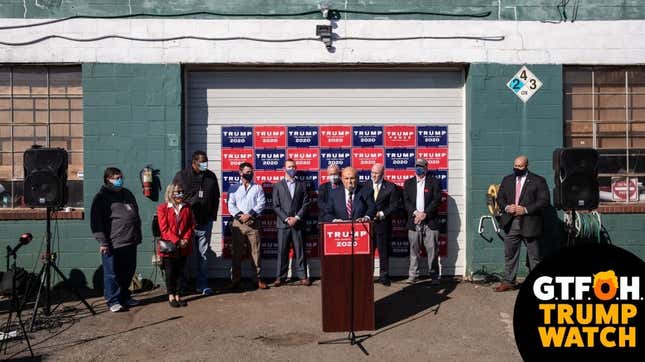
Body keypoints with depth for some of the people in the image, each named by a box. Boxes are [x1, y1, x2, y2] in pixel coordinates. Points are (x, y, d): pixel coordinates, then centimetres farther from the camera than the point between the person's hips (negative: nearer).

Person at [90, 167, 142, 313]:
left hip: (130, 242, 7)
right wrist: (102, 242, -16)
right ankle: (113, 301, 11)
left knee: (128, 272, 14)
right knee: (112, 274, 1)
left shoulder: (127, 194, 16)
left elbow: (136, 215, 24)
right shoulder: (101, 197, -5)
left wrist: (138, 235, 20)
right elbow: (96, 221, -10)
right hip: (112, 244, -7)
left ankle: (124, 297, 28)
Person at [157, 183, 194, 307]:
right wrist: (177, 241, -16)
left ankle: (178, 295, 18)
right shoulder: (162, 208, -5)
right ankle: (171, 296, 17)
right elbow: (164, 229, -10)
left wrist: (186, 239, -10)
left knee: (180, 271, 9)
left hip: (184, 247, 3)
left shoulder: (187, 208, 7)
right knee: (170, 272, 5)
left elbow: (191, 226, 6)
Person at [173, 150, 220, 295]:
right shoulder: (181, 176, -2)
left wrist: (212, 216, 8)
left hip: (205, 223, 3)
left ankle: (202, 285, 16)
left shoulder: (211, 177, 6)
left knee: (203, 254, 8)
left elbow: (216, 198, 13)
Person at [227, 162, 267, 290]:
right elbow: (231, 205, 3)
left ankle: (258, 278, 5)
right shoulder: (234, 188, 11)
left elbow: (261, 204, 0)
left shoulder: (258, 188, 11)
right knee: (237, 252, 3)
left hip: (253, 222, 0)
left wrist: (249, 214, -12)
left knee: (256, 251, -1)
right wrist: (239, 215, -13)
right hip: (238, 223, 0)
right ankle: (235, 280, 8)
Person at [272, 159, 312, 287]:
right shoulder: (278, 186, 9)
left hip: (298, 223, 1)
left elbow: (305, 204, 4)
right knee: (282, 251, 1)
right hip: (283, 223, 0)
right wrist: (286, 219, -9)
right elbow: (276, 206, 2)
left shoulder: (302, 185, 11)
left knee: (300, 251, 2)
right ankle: (280, 277, 7)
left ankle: (302, 276, 7)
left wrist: (297, 217, -8)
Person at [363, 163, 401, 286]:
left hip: (383, 223, -1)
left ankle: (384, 276, 17)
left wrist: (382, 214, -11)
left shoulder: (391, 187, 1)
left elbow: (395, 205, -2)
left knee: (383, 251, 6)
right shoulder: (365, 185, 7)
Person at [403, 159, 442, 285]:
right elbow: (406, 201, 4)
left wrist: (425, 213, -13)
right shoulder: (408, 183, 13)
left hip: (430, 221, -2)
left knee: (432, 249, -1)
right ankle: (413, 275, 8)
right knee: (414, 249, 3)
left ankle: (433, 275, 6)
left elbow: (436, 200, -4)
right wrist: (415, 212, -11)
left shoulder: (434, 182, 6)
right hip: (413, 222, 2)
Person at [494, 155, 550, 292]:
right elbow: (500, 198, 13)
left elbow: (544, 201, -8)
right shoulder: (507, 180, 14)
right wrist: (507, 207, -8)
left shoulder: (538, 181, -1)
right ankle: (508, 282, 17)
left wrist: (525, 209, -17)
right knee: (509, 254, 9)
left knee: (534, 256, 4)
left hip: (529, 224, -4)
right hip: (510, 223, 4)